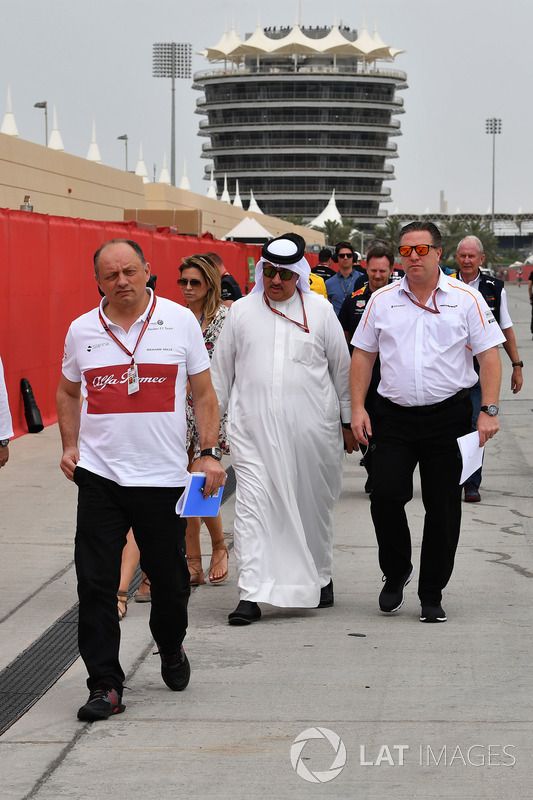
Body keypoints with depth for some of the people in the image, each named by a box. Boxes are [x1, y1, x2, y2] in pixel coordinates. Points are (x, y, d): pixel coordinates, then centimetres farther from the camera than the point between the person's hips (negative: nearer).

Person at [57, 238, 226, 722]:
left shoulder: (180, 321, 0)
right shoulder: (82, 331, 5)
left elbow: (204, 394, 4)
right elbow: (68, 392, 19)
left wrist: (210, 454, -4)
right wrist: (70, 445, 6)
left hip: (164, 477, -1)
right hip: (99, 475, 1)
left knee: (169, 577, 11)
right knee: (95, 583, -4)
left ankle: (172, 651, 39)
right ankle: (105, 686, 3)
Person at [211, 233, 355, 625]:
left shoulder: (320, 310, 4)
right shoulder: (241, 311, 7)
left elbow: (341, 367, 10)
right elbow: (222, 370, 14)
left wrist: (348, 420, 11)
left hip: (311, 427, 0)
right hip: (253, 427, 0)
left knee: (314, 504, 12)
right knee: (252, 504, -10)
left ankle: (320, 578, 32)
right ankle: (251, 594, -12)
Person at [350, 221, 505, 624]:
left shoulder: (466, 299, 0)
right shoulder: (382, 300, 7)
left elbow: (489, 355, -2)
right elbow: (363, 355, 11)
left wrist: (489, 410, -11)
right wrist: (358, 408, 3)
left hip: (448, 414, -1)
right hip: (394, 415, 2)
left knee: (442, 508, 3)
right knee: (385, 497, -7)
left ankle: (432, 594, 14)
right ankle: (395, 573, 18)